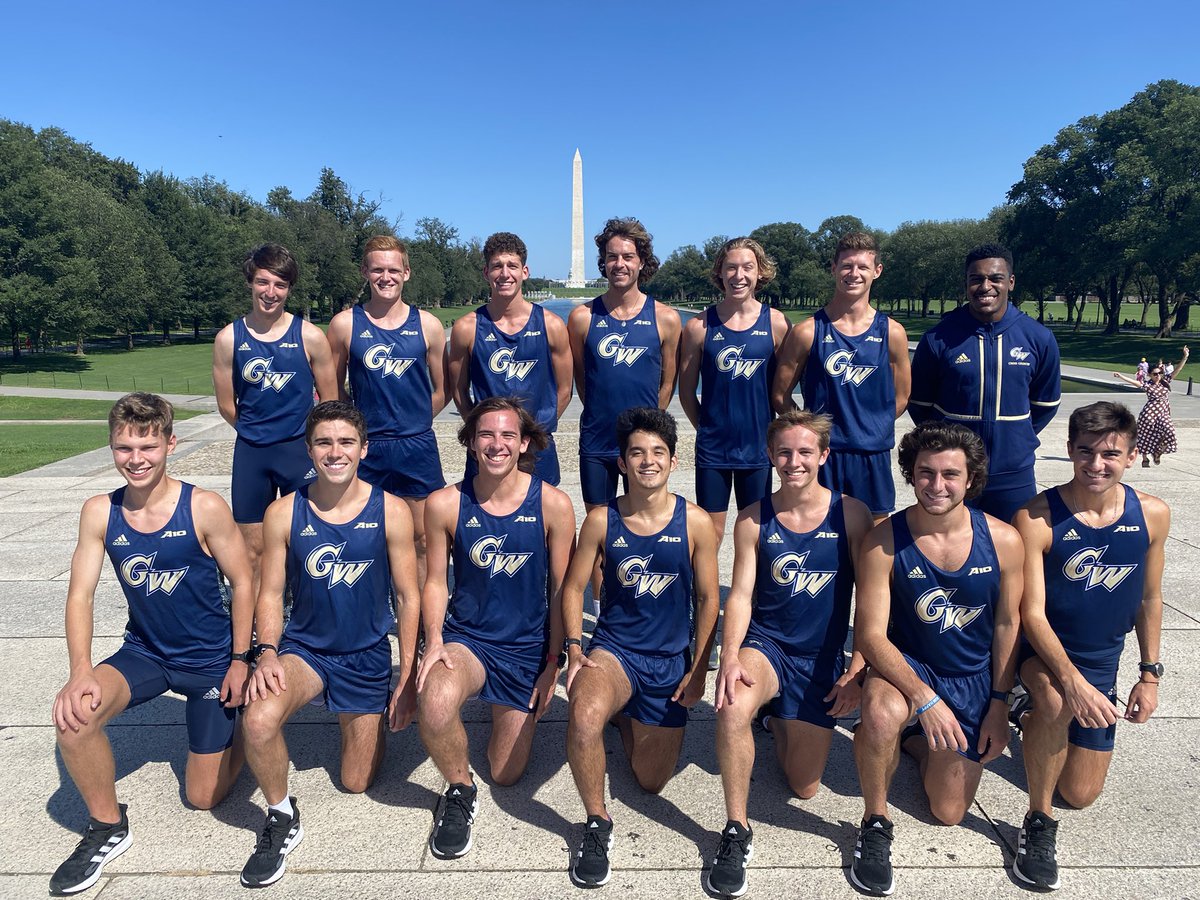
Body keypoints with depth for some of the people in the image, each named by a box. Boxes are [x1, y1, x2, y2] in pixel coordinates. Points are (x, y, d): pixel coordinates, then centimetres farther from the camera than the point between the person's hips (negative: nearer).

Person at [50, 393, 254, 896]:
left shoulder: (205, 509, -20)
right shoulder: (99, 513, -8)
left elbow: (242, 584, -11)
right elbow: (81, 594, -8)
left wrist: (240, 660, -10)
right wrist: (81, 671, -22)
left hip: (211, 660, -3)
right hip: (144, 653, 3)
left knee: (203, 797, 3)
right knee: (73, 714, -27)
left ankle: (241, 725, 35)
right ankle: (108, 828, 0)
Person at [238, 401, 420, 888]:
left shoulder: (390, 511, -12)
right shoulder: (283, 513, -9)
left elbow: (408, 598, -6)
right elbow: (271, 594, -1)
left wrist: (408, 677, -6)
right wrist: (266, 652, -19)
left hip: (367, 657, 0)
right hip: (304, 647, 0)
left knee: (356, 783, 8)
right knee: (258, 721, -32)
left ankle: (362, 719, 41)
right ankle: (282, 819, -2)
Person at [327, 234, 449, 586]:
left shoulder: (426, 325, 1)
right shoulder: (345, 324, 0)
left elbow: (442, 390, 9)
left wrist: (411, 422, 6)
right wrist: (361, 423, 3)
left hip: (417, 447, 1)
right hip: (365, 449, 0)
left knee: (422, 539, 8)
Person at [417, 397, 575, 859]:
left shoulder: (553, 504, -12)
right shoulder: (444, 504, -10)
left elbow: (562, 591, -4)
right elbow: (436, 581, 2)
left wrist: (553, 664, -2)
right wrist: (434, 641, -13)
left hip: (527, 647, 1)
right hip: (465, 637, 0)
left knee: (506, 773, 8)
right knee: (436, 705, -34)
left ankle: (512, 713, 43)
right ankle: (459, 791, -1)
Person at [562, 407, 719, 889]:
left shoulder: (696, 522, -9)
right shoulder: (601, 520, -9)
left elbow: (707, 598, -1)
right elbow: (574, 587, 0)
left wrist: (699, 669, -3)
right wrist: (574, 649, -12)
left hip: (671, 660, 2)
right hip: (613, 648, -1)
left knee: (651, 782, 11)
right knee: (584, 715, -36)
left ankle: (626, 718, 44)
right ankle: (597, 824, -9)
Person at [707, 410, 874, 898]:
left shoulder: (851, 514, -6)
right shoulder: (753, 520, -5)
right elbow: (740, 594, -8)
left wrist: (857, 669, -10)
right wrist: (729, 658, -24)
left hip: (822, 659, 1)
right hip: (765, 644, -1)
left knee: (804, 788, 9)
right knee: (733, 706, -37)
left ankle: (780, 722, 43)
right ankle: (737, 831, -15)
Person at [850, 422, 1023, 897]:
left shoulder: (1004, 541, -12)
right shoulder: (884, 542, -20)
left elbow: (1007, 625, 0)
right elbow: (870, 634, -20)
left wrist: (999, 705, 1)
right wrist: (924, 699, -30)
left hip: (973, 680, 3)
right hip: (905, 666, -2)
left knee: (949, 813, 7)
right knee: (882, 712, -39)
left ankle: (912, 738, 39)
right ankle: (875, 822, -10)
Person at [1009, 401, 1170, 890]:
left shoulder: (1152, 515, -8)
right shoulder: (1037, 517, -22)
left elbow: (1149, 599, 6)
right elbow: (1032, 613, -23)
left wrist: (1150, 674, 6)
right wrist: (1071, 679, -35)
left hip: (1101, 666, 4)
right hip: (1042, 654, -4)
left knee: (1079, 794, 10)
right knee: (1055, 699, -40)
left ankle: (1035, 715, 40)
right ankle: (1038, 822, -16)